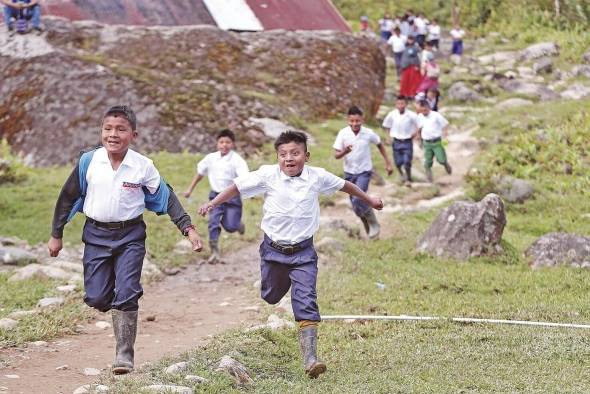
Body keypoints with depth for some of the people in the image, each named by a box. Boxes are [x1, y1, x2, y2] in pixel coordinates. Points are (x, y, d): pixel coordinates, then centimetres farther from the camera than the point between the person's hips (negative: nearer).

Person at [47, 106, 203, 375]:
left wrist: (188, 229, -9)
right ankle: (121, 313, 36)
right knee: (96, 298, 1)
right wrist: (56, 235, 7)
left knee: (126, 295, -10)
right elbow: (68, 197, 4)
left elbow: (167, 199, -1)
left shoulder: (143, 166, -9)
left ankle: (124, 355, -3)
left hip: (130, 236, -2)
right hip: (96, 234, 2)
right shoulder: (89, 161, -7)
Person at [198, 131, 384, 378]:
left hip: (303, 252, -1)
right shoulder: (267, 175, -9)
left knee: (306, 304, -13)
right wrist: (213, 203, -8)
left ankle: (310, 360, -17)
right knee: (271, 297, 20)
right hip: (274, 249, 1)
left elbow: (343, 185, 13)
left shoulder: (317, 177, -4)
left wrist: (369, 200, 26)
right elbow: (238, 186, -1)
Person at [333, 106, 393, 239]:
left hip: (364, 172, -3)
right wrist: (344, 152, -32)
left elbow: (380, 145, 8)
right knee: (356, 205, 10)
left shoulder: (368, 133, -13)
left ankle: (374, 224, 0)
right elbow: (336, 155, -10)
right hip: (349, 173, 3)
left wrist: (388, 163, 10)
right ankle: (368, 228, 32)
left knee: (358, 200, -21)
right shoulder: (343, 133, -12)